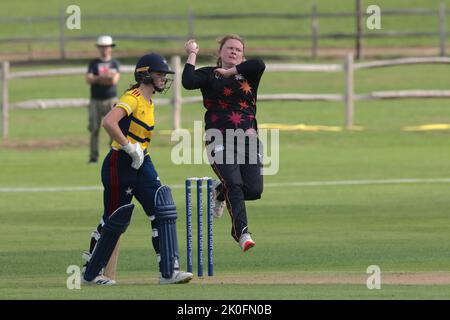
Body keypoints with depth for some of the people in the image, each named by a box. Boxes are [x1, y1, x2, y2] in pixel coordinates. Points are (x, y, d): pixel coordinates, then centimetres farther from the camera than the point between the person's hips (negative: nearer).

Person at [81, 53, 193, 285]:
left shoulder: (148, 101, 14)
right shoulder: (133, 98, -15)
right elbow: (108, 122, -30)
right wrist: (130, 148, -26)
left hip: (141, 164, 9)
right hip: (120, 164, -9)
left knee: (164, 210, -5)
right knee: (115, 219, 1)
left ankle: (168, 272, -8)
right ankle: (91, 273, 17)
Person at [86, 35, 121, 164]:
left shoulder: (114, 63, 8)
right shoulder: (94, 63, 9)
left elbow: (115, 80, -8)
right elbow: (89, 79, -6)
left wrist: (98, 79, -9)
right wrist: (106, 77, -13)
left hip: (111, 100, -1)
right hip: (95, 101, 1)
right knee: (94, 129, -3)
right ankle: (93, 157, 0)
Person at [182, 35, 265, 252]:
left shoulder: (248, 75, 15)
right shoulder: (209, 75, 11)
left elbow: (259, 64, -9)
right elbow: (188, 82, -11)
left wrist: (229, 72, -4)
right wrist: (192, 55, -1)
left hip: (248, 139, 3)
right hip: (220, 142, -3)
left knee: (254, 189, -7)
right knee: (234, 185, -21)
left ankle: (221, 193, 24)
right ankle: (241, 232, -25)